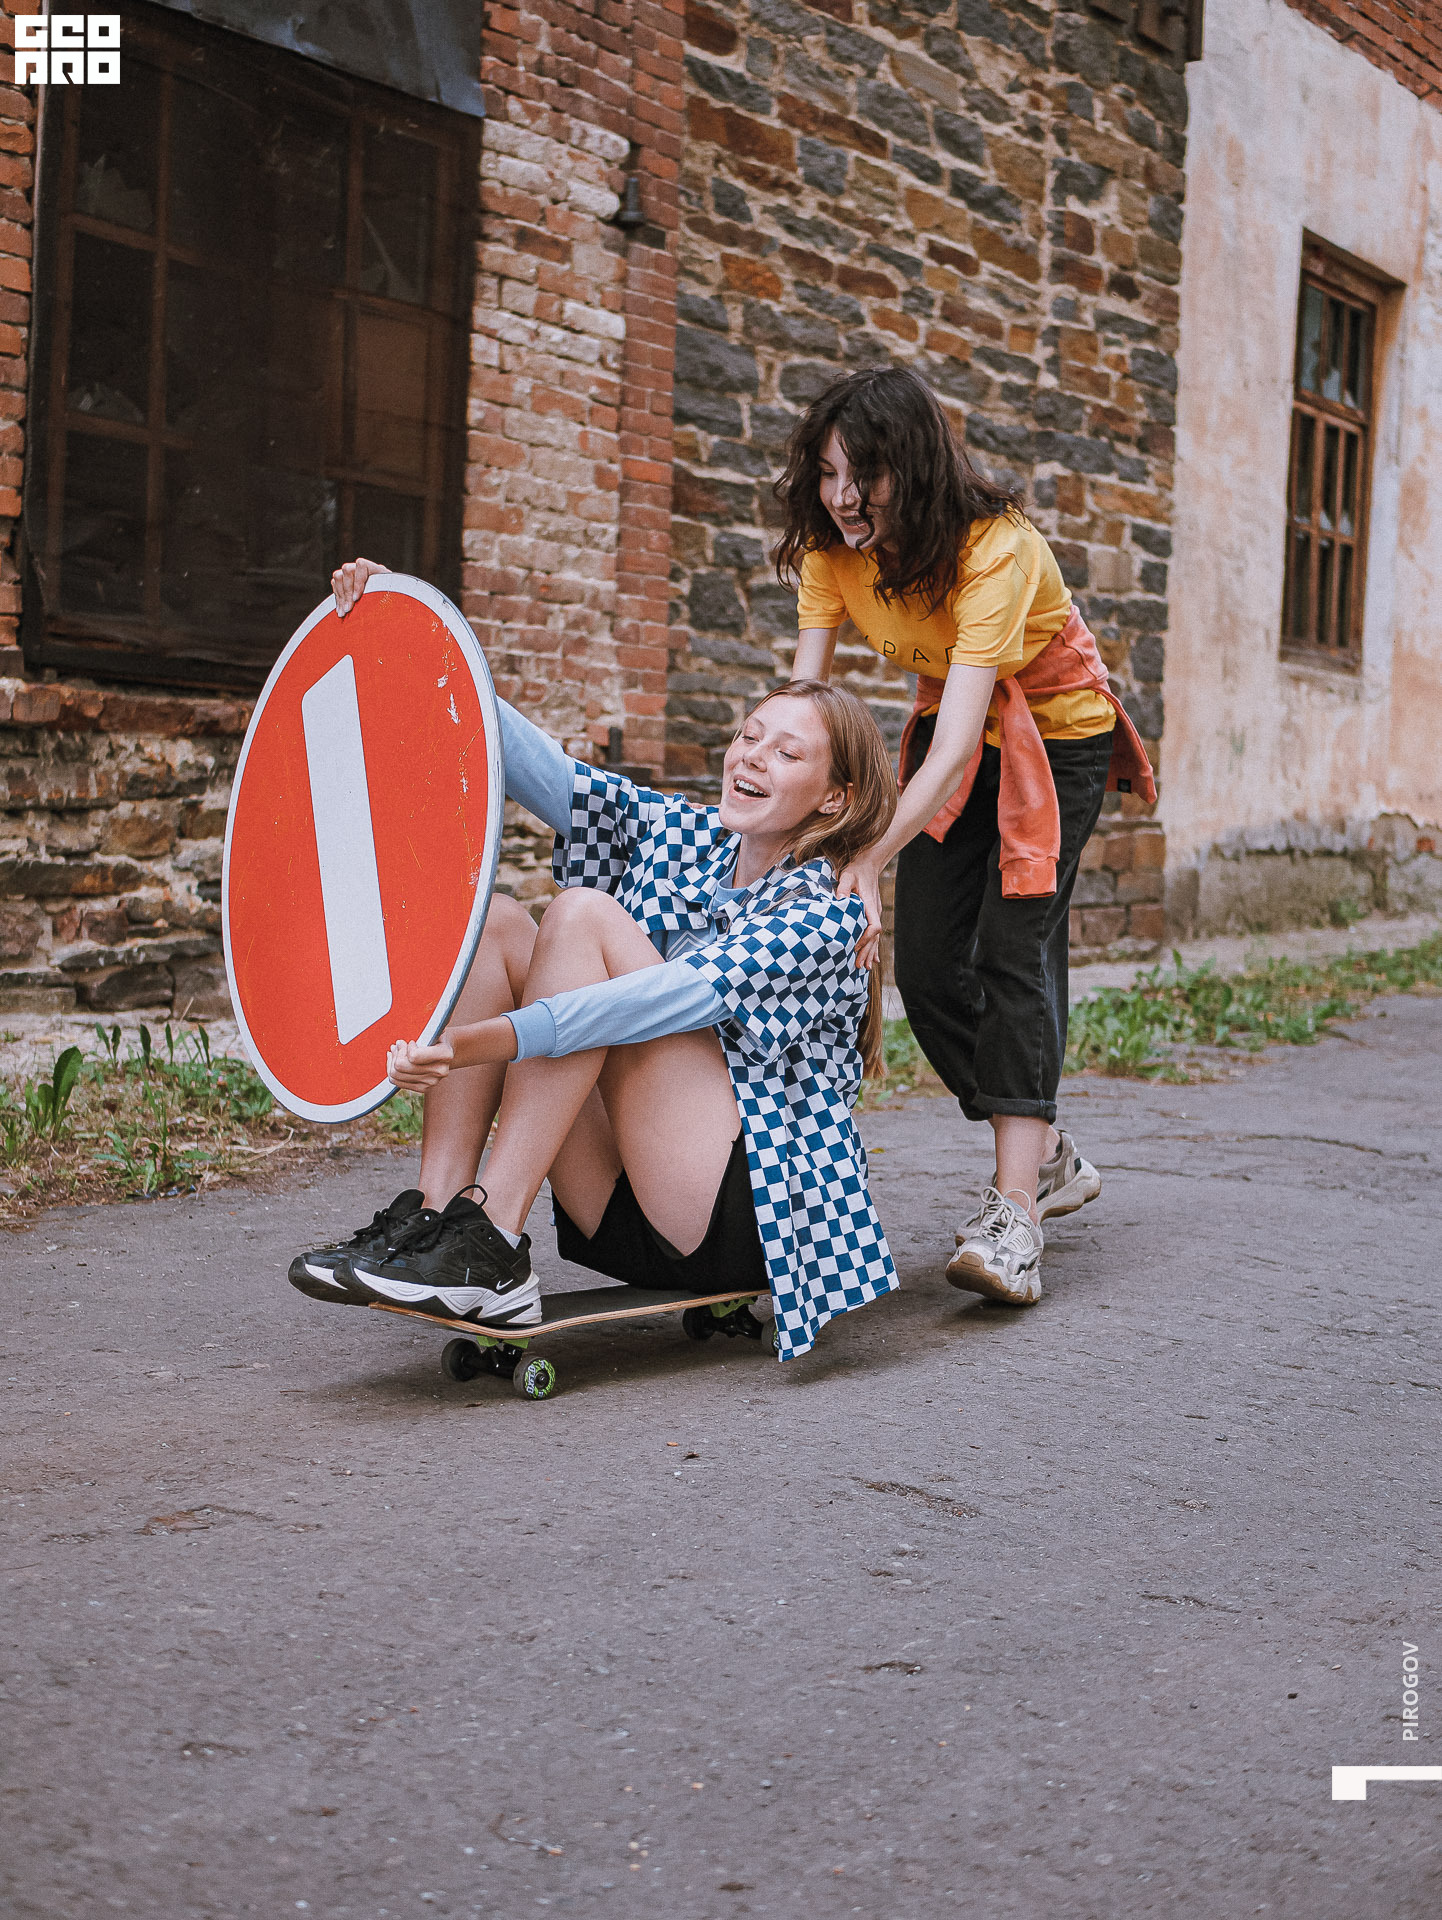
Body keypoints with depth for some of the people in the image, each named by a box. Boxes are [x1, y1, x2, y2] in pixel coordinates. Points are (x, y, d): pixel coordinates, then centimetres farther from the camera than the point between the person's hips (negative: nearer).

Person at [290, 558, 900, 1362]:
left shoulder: (826, 915, -8)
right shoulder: (680, 837, 13)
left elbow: (680, 994, -24)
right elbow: (541, 770, 2)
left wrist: (495, 1039, -38)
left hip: (757, 1219, -6)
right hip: (629, 1219, 7)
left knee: (584, 914, -20)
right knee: (492, 920, -8)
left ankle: (492, 1249, -28)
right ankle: (434, 1215, -20)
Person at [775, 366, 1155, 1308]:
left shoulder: (995, 548, -34)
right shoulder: (830, 545, -16)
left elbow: (958, 745, -40)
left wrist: (866, 864, -49)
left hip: (1058, 729, -6)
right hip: (951, 723, 6)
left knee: (1015, 946, -20)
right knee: (925, 965, -2)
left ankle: (1013, 1215, -24)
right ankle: (1048, 1154, 18)